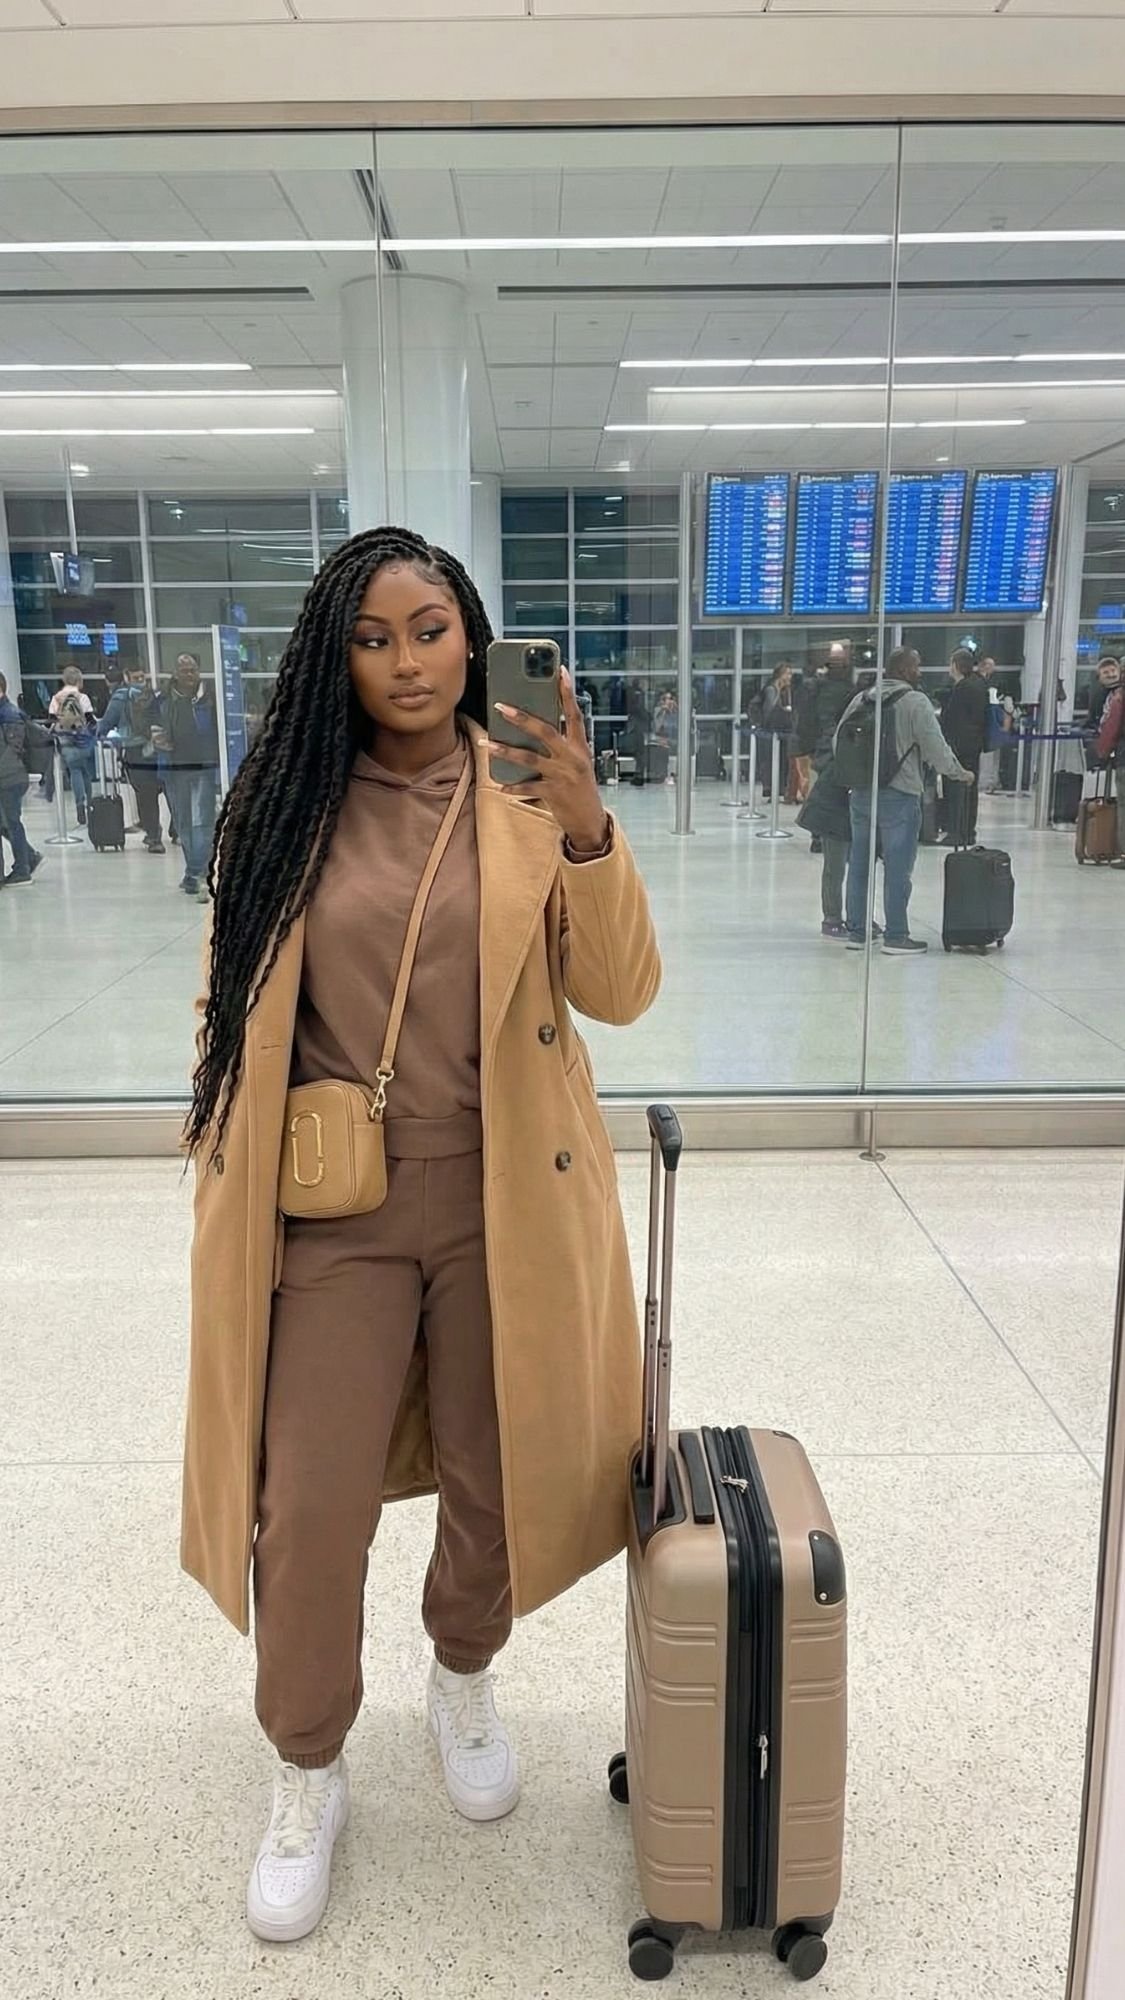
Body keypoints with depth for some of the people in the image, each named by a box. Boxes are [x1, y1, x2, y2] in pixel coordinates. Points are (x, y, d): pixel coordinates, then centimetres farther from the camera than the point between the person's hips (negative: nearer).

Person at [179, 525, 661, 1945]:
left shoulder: (530, 792, -3)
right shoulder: (287, 804, -1)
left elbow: (618, 993, -10)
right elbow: (235, 1008, 6)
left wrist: (586, 834, -25)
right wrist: (226, 1173, 3)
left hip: (503, 1197, 1)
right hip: (333, 1210, 0)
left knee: (489, 1478, 17)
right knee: (309, 1509, 6)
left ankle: (464, 1682, 48)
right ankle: (306, 1777, 33)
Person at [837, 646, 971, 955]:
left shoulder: (861, 699, 9)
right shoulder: (915, 701, -9)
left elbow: (838, 741, 13)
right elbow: (935, 747, -11)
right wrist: (959, 774, 4)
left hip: (861, 793, 6)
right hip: (899, 795, -6)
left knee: (859, 863, 11)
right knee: (897, 868, 1)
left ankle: (856, 932, 16)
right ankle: (895, 936, 5)